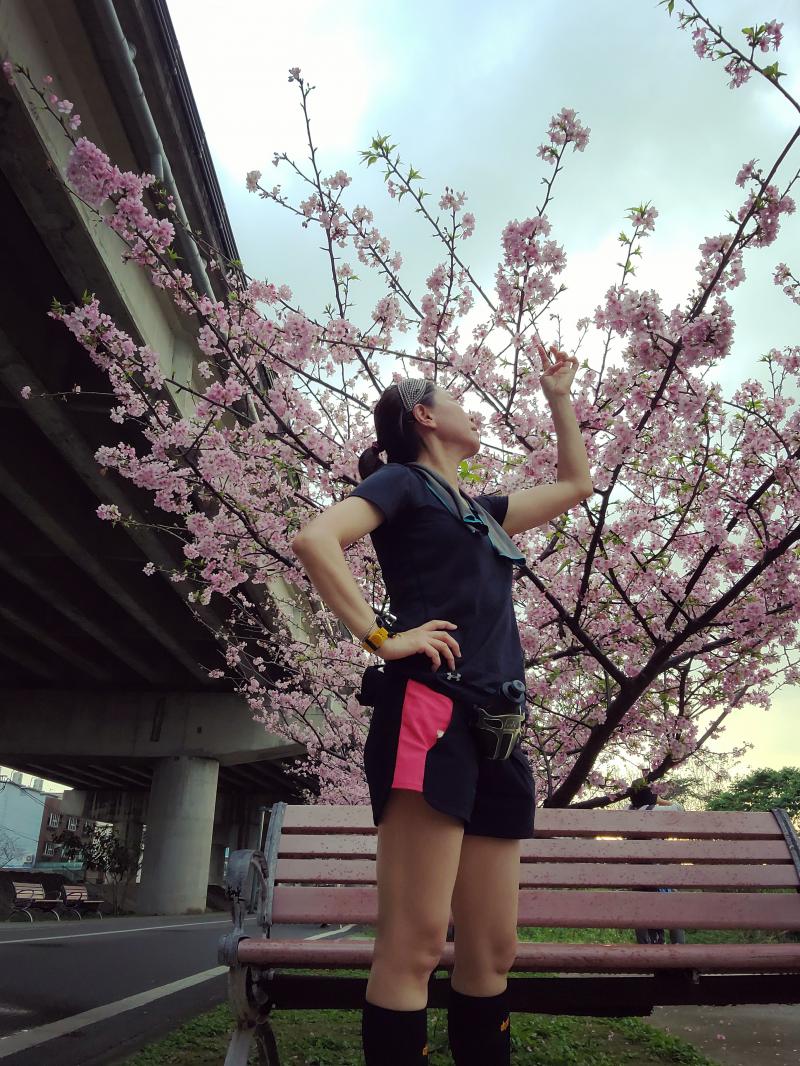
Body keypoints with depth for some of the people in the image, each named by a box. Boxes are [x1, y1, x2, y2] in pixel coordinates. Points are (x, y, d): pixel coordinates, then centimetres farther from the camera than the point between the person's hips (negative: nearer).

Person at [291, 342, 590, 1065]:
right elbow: (315, 539, -10)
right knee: (415, 943, -9)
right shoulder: (404, 481, 6)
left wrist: (559, 396, 39)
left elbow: (575, 484, 36)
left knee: (493, 952, 8)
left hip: (495, 732, 8)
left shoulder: (483, 511, 28)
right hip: (429, 714, -7)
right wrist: (381, 637, -12)